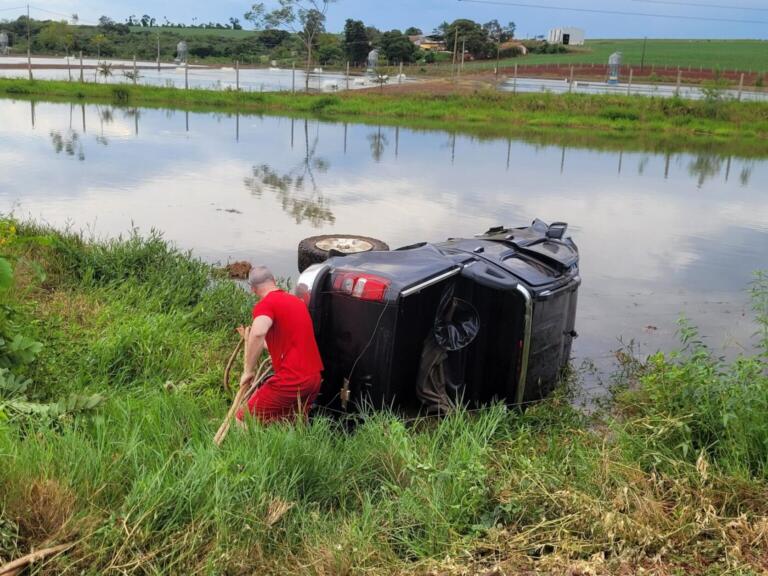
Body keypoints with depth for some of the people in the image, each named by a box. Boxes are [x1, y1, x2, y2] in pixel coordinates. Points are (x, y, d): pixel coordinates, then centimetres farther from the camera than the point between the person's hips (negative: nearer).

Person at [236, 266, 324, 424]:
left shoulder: (265, 304, -8)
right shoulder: (296, 301, 17)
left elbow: (258, 333, -31)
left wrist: (248, 371, -19)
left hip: (291, 379, -8)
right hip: (314, 378, 8)